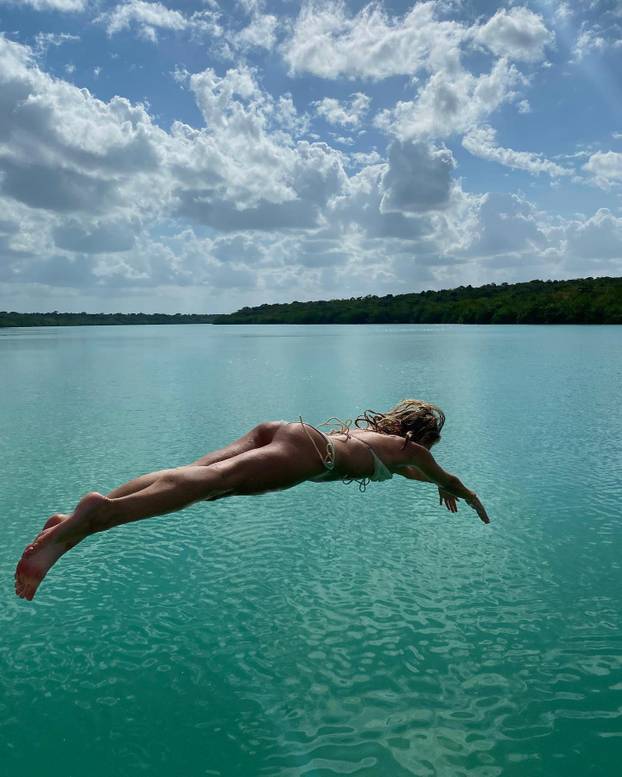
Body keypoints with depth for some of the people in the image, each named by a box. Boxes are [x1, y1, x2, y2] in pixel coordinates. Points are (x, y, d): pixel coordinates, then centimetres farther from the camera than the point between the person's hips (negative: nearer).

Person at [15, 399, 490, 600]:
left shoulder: (373, 429, 42)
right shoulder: (410, 446, 24)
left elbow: (398, 469, 64)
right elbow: (449, 480, 40)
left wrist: (430, 481, 76)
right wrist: (471, 498, 59)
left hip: (280, 429, 7)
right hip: (307, 450, -7)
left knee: (196, 475, -10)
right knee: (214, 479, -29)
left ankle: (75, 522, -24)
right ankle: (99, 514, -50)